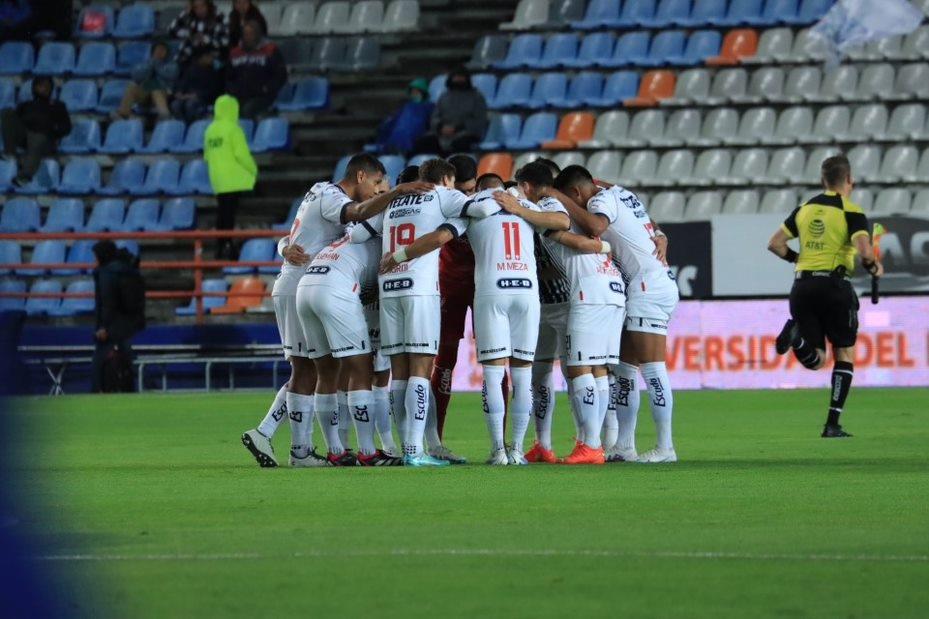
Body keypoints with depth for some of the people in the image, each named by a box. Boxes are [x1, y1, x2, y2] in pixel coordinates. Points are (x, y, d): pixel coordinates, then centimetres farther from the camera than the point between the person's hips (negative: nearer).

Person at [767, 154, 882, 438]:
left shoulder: (805, 209, 11)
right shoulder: (851, 212, -6)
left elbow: (775, 244, 10)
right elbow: (864, 251, -19)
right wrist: (875, 268, 2)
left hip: (803, 287, 4)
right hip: (835, 285, -4)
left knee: (815, 360, 10)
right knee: (845, 355, 10)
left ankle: (796, 336, -24)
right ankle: (832, 424, 2)